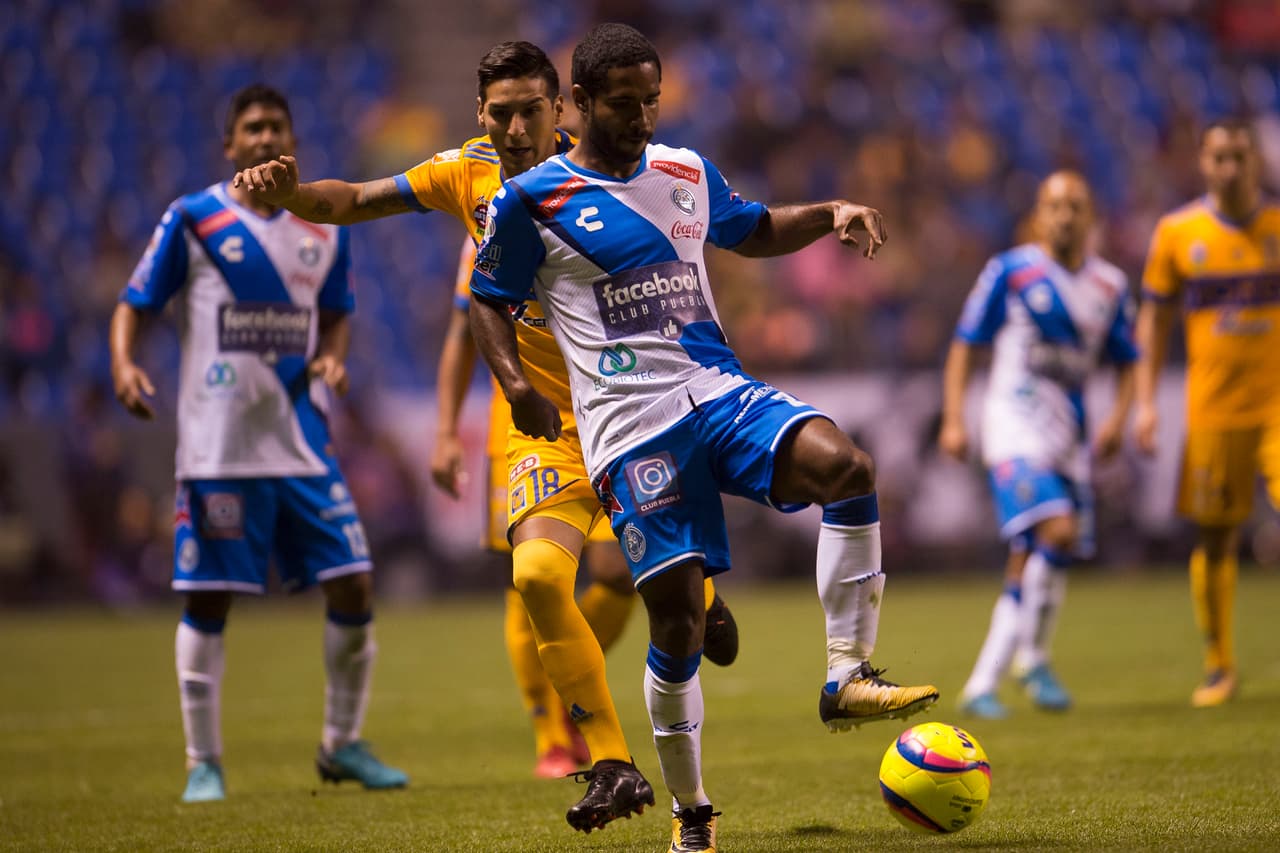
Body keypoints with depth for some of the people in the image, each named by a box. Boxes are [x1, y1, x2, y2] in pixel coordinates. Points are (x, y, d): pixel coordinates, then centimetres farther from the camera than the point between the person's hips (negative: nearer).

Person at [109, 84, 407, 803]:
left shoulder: (325, 229, 9)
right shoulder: (192, 220, -2)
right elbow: (134, 306, 2)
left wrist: (332, 359, 2)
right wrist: (125, 365, -17)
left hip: (303, 441, 4)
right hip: (217, 447, -3)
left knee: (354, 585, -1)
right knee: (208, 601, -1)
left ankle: (343, 744, 16)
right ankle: (204, 762, 11)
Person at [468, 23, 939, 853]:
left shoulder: (687, 173, 14)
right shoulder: (531, 200, 1)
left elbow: (753, 230, 30)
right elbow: (489, 298, 9)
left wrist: (830, 214, 11)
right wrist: (515, 383, -8)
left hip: (720, 392, 4)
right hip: (630, 426, -4)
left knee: (845, 464, -25)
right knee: (677, 616, -8)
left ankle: (848, 677, -18)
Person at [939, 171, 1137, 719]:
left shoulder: (1109, 286, 12)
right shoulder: (1010, 272, -1)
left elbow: (1127, 362, 21)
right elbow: (964, 345, 2)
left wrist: (1118, 417, 2)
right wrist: (953, 420, -7)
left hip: (1069, 434, 5)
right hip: (1016, 426, -5)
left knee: (1029, 561, 6)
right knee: (1056, 530, -24)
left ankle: (982, 686, 17)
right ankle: (1032, 659, -9)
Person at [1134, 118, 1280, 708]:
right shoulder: (1178, 232, 4)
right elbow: (1155, 318, 9)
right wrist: (1145, 401, 3)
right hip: (1213, 409, 1)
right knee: (1214, 538, 4)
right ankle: (1219, 664, 19)